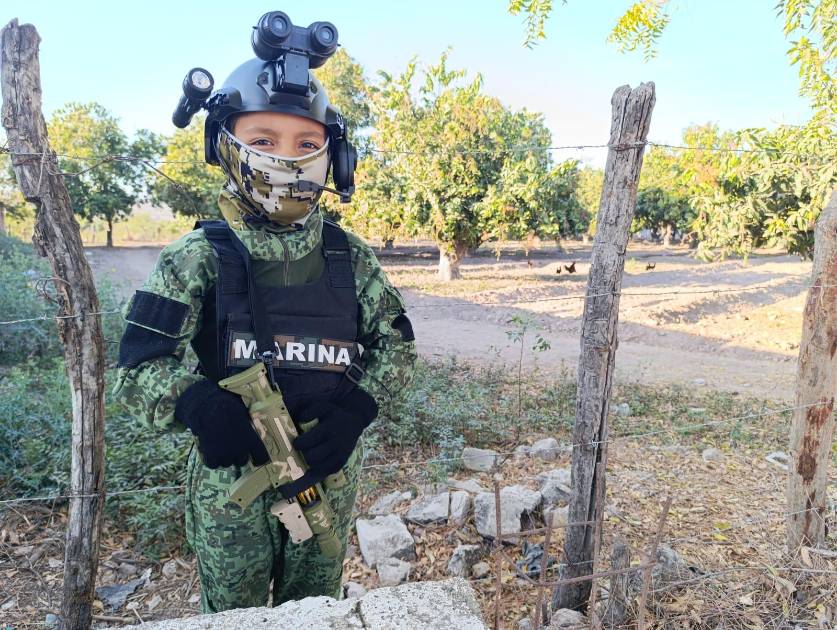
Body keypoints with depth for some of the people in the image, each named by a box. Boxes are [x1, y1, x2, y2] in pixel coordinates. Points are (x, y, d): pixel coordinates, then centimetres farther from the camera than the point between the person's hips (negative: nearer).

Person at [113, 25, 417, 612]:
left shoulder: (350, 255, -4)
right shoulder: (199, 257, -10)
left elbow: (397, 343, 0)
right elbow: (139, 367, -12)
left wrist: (354, 411, -17)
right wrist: (198, 404, -32)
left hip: (330, 477, 2)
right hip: (232, 482, -2)